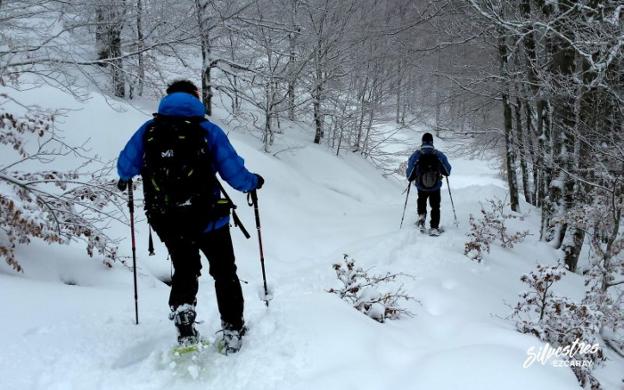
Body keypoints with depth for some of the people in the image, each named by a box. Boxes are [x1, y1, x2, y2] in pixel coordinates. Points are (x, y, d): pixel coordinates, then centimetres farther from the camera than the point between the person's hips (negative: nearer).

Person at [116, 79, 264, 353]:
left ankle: (185, 331, 9)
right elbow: (235, 175, -10)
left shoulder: (149, 129, 0)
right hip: (209, 220, -2)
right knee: (224, 274, 18)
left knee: (184, 273, 23)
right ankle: (233, 331, 20)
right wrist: (253, 182, 12)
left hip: (166, 223, 3)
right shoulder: (208, 131, -7)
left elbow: (125, 166, 2)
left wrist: (125, 179, 26)